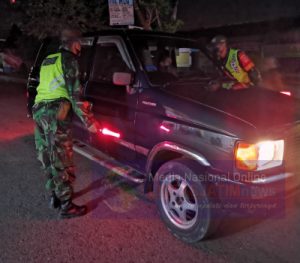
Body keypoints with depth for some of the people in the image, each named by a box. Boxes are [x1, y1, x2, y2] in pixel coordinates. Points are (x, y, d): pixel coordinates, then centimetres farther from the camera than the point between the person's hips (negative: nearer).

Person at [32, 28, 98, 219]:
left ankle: (55, 197, 30)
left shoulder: (48, 60, 22)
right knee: (62, 162, -3)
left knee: (48, 159, 17)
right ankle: (66, 206, 5)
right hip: (55, 114, -9)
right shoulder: (69, 60, -5)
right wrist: (89, 121, -10)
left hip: (39, 111, 9)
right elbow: (75, 94, -12)